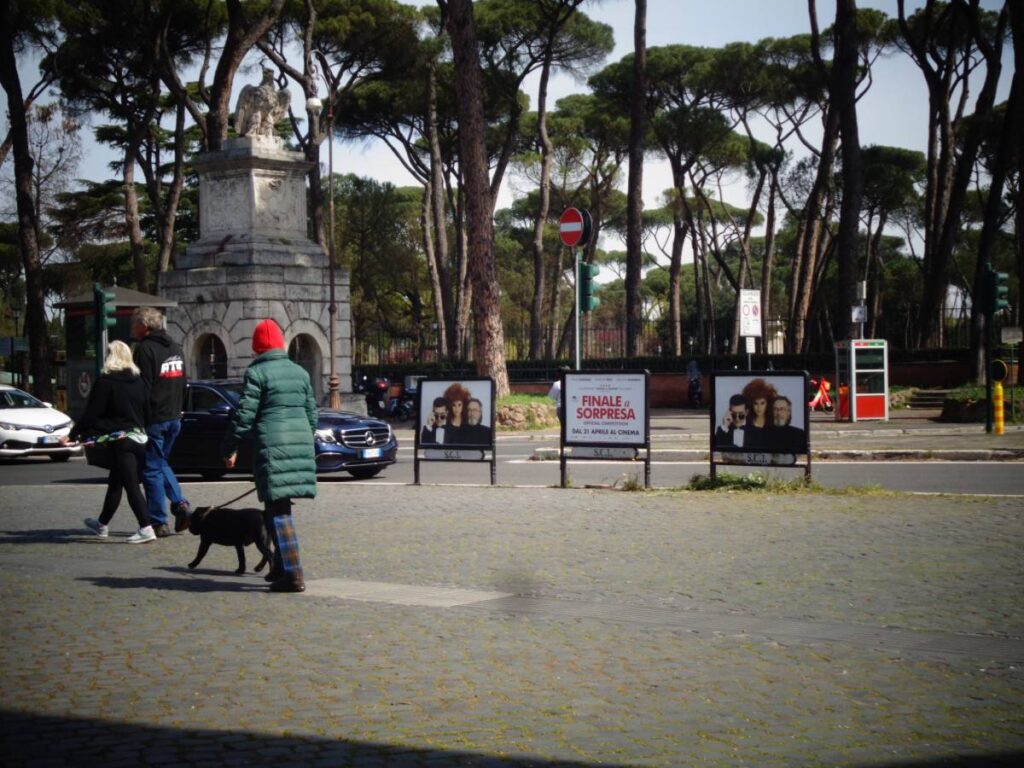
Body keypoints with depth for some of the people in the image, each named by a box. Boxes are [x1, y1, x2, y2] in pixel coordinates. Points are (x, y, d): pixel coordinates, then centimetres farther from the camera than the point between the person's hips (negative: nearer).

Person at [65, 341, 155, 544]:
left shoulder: (105, 382, -10)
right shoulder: (138, 381, 9)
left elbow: (91, 413, -11)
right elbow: (147, 411, 12)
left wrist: (73, 435, -4)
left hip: (118, 440, -7)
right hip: (138, 439, 7)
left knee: (131, 485, -8)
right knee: (115, 483, 20)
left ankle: (146, 529, -14)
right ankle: (102, 524, 33)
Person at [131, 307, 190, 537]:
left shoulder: (145, 349, -14)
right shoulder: (176, 348, 12)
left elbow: (141, 388, -18)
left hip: (153, 420, -8)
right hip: (174, 418, 8)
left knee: (151, 469, 0)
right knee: (161, 463, 21)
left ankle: (159, 522, 1)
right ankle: (180, 503, 4)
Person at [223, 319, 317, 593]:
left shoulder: (256, 373, -4)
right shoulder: (300, 372, 15)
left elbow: (245, 415, -8)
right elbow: (312, 413, 19)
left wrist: (230, 448, -1)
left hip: (271, 447, -6)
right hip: (301, 443, 6)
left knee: (277, 511, -5)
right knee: (280, 506, 18)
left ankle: (292, 574, -11)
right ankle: (282, 565, 23)